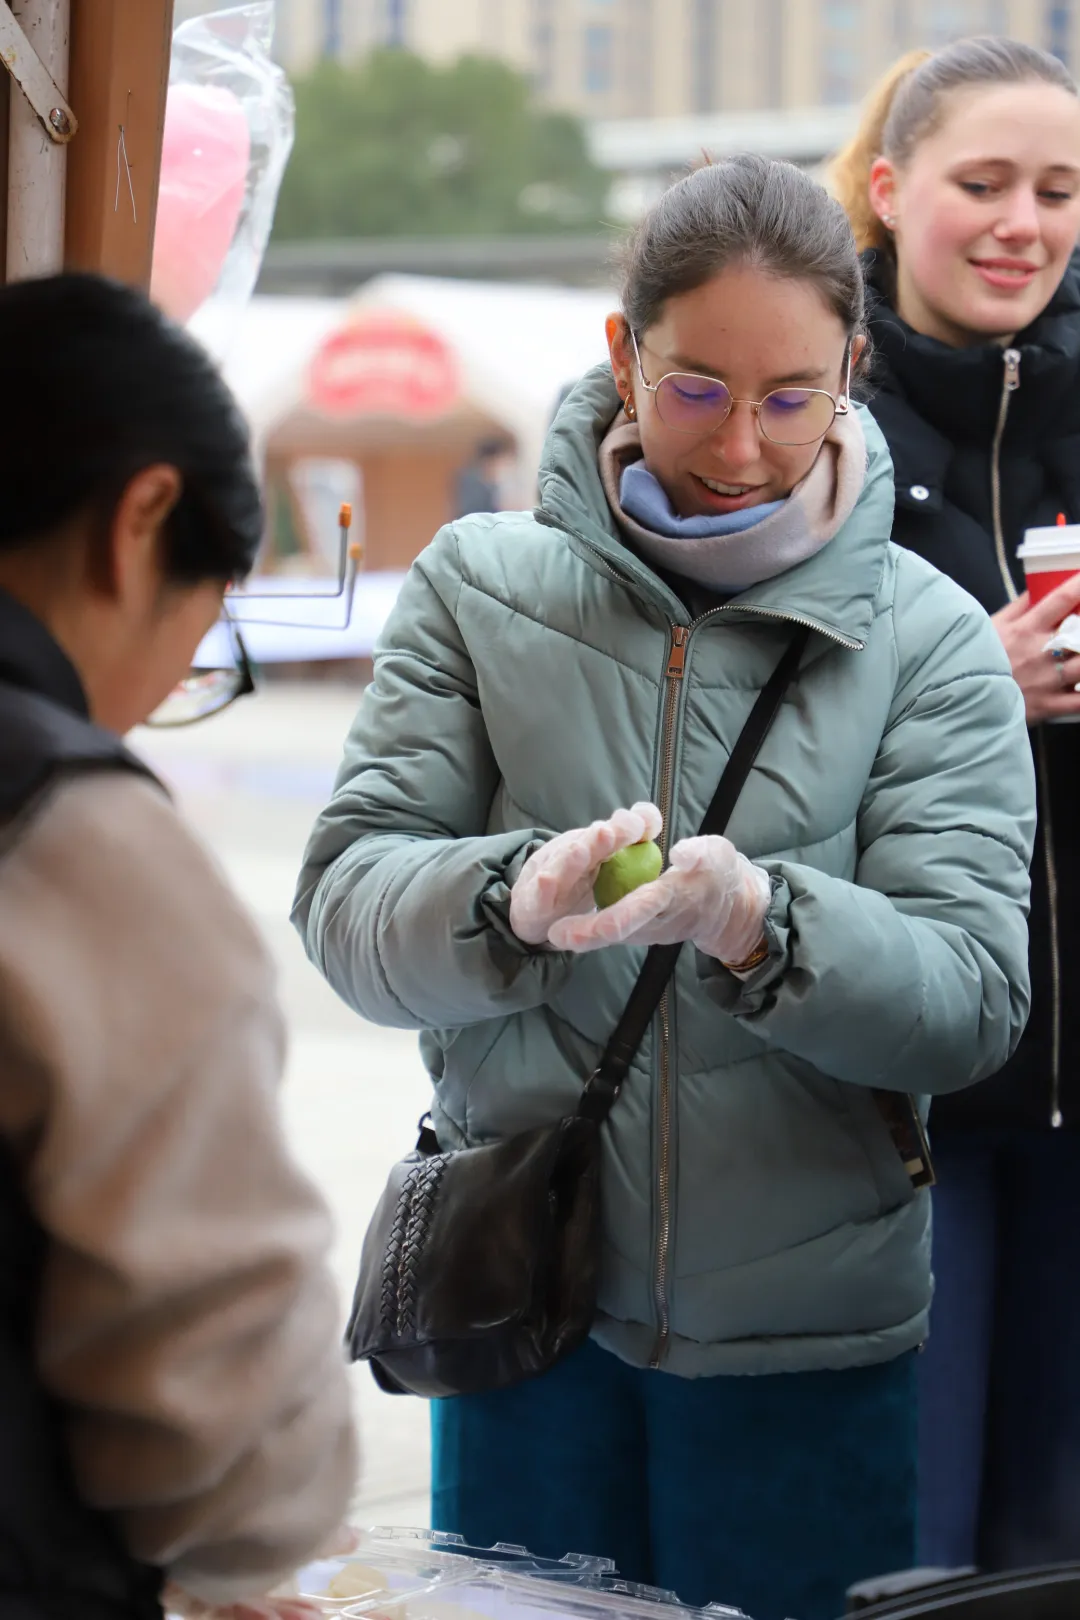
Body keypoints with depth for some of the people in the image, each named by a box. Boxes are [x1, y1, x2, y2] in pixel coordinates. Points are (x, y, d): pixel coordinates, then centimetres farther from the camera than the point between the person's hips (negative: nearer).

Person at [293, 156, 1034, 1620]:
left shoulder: (930, 641, -3)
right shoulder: (481, 587, 0)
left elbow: (973, 997, -10)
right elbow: (344, 897, -6)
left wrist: (759, 924, -30)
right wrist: (513, 900, -28)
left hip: (812, 1332, -1)